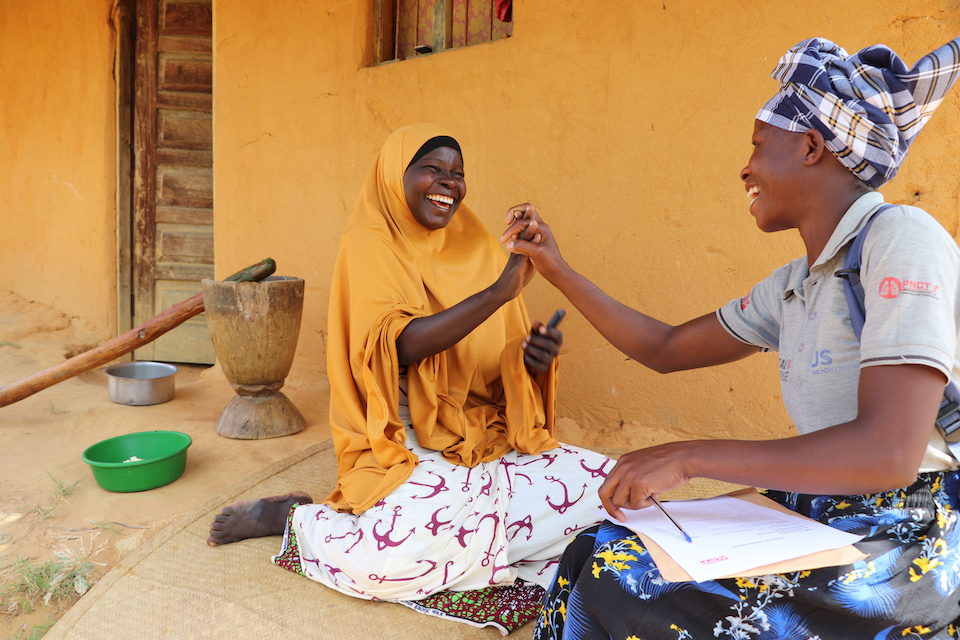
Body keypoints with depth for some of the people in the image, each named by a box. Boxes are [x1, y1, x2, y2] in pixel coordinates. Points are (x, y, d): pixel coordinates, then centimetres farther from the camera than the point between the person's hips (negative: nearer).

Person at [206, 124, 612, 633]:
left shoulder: (479, 251, 10)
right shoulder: (370, 246, -5)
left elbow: (505, 365, 13)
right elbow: (395, 345, -23)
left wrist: (533, 357, -12)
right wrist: (499, 292, -31)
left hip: (488, 435, 6)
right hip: (406, 445, -6)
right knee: (402, 556, -32)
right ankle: (287, 516, 0)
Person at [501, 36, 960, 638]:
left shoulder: (902, 240, -17)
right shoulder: (794, 286, 10)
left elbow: (889, 453, -27)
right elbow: (666, 349, 17)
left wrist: (688, 457, -25)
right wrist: (559, 271, 16)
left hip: (909, 542, -7)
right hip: (818, 517, 7)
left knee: (626, 589, -17)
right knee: (599, 552, -3)